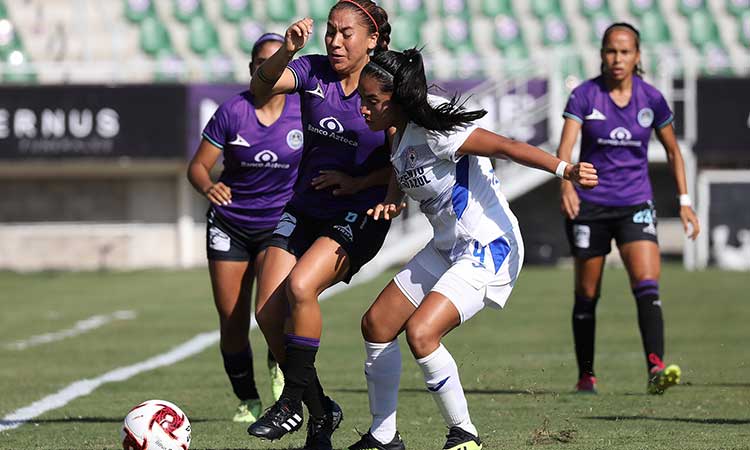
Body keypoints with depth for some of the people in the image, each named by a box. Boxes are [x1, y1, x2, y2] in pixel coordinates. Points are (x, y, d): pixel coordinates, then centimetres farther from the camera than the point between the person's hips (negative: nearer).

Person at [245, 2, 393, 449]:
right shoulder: (314, 72, 1)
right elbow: (263, 84, -16)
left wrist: (358, 182, -15)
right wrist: (287, 51, -33)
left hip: (357, 219, -5)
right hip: (303, 210, 5)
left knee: (300, 286, -28)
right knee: (268, 311, -7)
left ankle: (294, 402, -14)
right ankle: (320, 412, 10)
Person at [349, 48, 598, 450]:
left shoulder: (433, 131, -23)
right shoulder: (400, 135, 4)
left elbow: (503, 146, -30)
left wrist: (564, 169, -43)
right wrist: (389, 204, -2)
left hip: (487, 250, -10)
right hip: (446, 248, 10)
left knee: (420, 333, -24)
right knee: (377, 325, 10)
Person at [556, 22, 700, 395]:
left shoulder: (651, 99, 1)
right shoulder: (584, 95, -5)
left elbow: (673, 150, 14)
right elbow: (566, 146, -16)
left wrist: (684, 202, 9)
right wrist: (565, 183, -36)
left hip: (635, 204, 1)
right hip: (589, 205, -1)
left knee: (647, 284, -18)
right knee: (587, 294, 7)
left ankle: (656, 369, -30)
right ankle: (586, 375, 20)